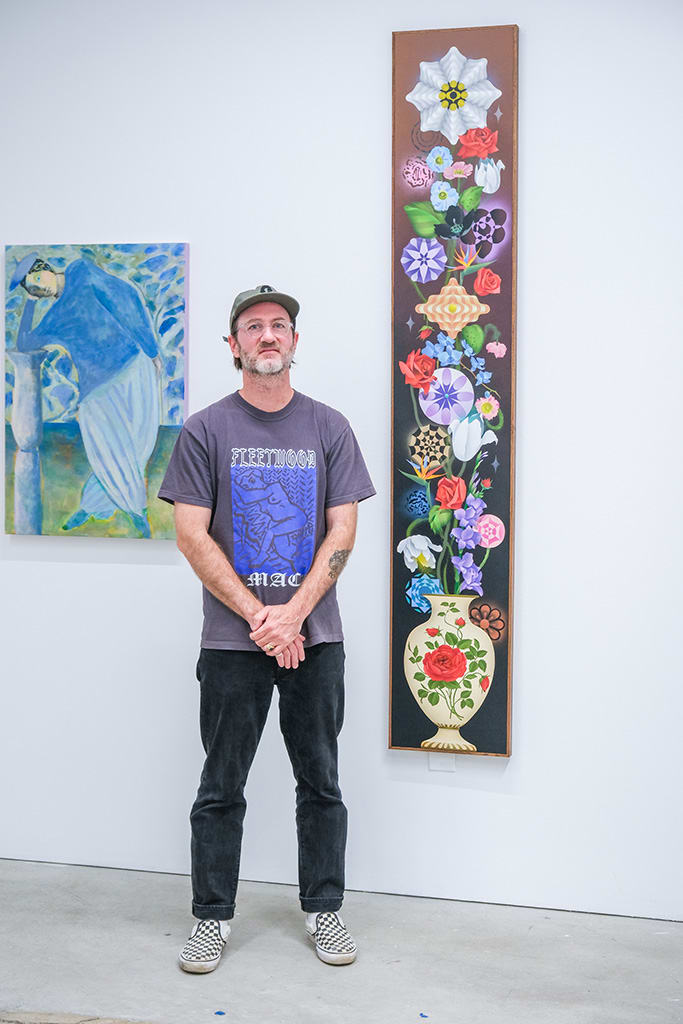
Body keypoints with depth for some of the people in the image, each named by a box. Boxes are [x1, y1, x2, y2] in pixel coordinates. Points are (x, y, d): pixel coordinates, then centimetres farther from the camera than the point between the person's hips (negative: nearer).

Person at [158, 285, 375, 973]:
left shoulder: (329, 427, 6)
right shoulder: (206, 430, 2)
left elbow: (341, 532, 1)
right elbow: (192, 536, -4)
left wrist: (293, 613, -11)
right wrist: (257, 616, -11)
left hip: (316, 637, 1)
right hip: (231, 639, -1)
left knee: (321, 782, 10)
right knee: (221, 787, 8)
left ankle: (324, 910, 25)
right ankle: (212, 918, 22)